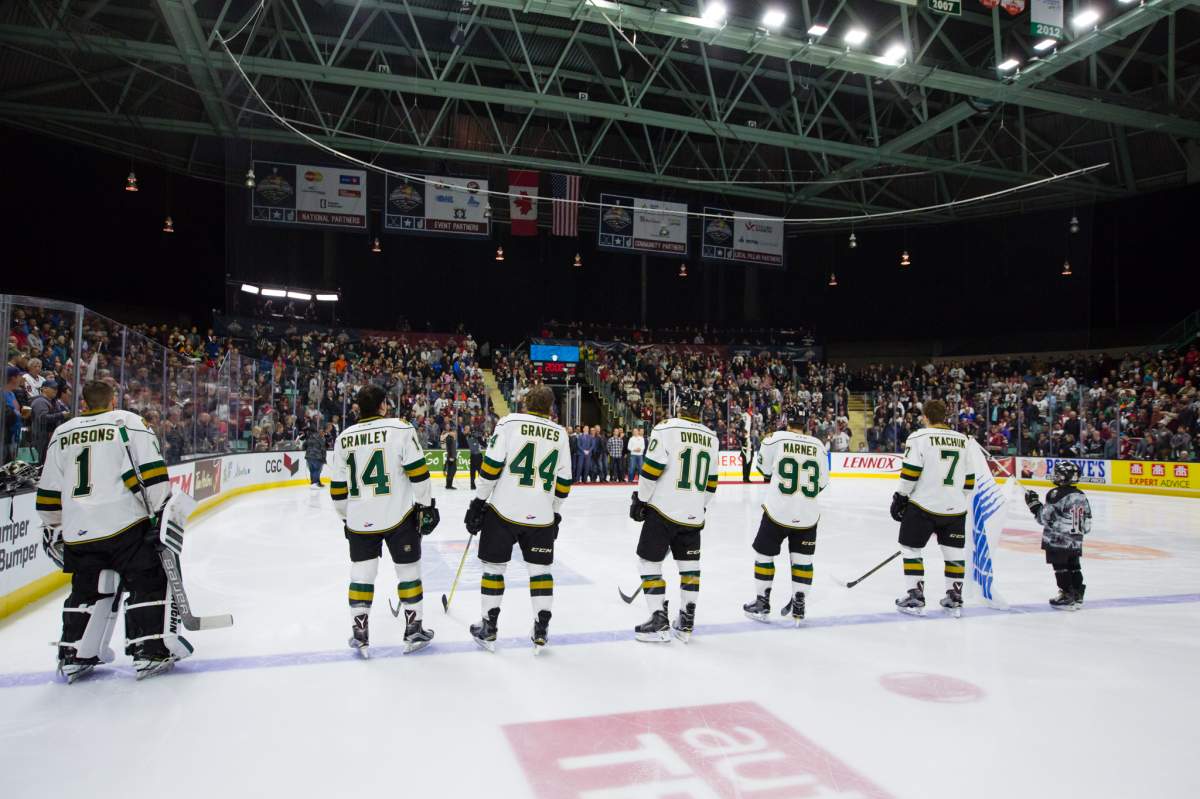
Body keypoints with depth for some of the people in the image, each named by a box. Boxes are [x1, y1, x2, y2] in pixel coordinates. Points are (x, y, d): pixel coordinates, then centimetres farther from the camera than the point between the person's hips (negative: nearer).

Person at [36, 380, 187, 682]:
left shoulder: (61, 433, 16)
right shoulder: (127, 422, 0)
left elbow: (49, 492, 20)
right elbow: (149, 469, -11)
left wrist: (54, 528, 30)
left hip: (78, 531, 6)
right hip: (124, 524, -5)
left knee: (87, 589, 21)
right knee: (151, 583, 3)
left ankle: (73, 656, 23)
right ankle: (152, 651, -2)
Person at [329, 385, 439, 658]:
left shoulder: (344, 438, 4)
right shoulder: (400, 429, -8)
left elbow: (338, 487, 9)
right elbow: (418, 471, -11)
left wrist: (346, 517, 22)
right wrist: (427, 505, -2)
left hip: (359, 520, 3)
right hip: (398, 516, -3)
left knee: (361, 573, 12)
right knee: (408, 570, 10)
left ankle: (359, 634, 15)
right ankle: (413, 631, 17)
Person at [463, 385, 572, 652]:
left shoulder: (509, 422, -2)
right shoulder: (560, 434, 8)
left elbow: (491, 465, -8)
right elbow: (563, 482, 10)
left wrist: (479, 501, 0)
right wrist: (554, 512, 22)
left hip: (504, 510, -2)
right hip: (541, 516, 2)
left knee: (493, 566, 10)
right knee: (540, 569, 13)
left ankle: (488, 629, 17)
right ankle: (541, 631, 14)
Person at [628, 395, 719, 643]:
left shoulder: (666, 428, -9)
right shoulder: (711, 437, 9)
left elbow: (652, 468, -12)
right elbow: (711, 480, 15)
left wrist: (640, 500, -1)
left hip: (663, 510, -5)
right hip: (693, 514, 5)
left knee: (649, 561, 6)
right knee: (689, 563, 15)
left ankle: (659, 620, 6)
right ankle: (686, 622, 18)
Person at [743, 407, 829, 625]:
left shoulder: (776, 438, -8)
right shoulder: (818, 445, 0)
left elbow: (765, 468, 7)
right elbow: (822, 482, 7)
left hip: (777, 511, -2)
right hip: (808, 514, 2)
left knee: (764, 554, 14)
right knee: (803, 559, 15)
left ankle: (762, 604, 21)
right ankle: (798, 608, 17)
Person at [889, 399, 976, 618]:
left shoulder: (919, 437, -8)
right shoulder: (963, 440, 9)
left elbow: (910, 472, -13)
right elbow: (969, 479, 12)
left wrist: (900, 498, -3)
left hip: (924, 506, -5)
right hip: (955, 509, 5)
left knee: (911, 548, 7)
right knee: (953, 552, 15)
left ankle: (915, 598, 7)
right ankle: (954, 600, 21)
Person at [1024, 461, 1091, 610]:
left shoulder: (1056, 494, -17)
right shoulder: (1081, 496, 7)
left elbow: (1044, 517, -15)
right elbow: (1087, 524, 13)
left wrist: (1033, 503, -4)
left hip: (1057, 541, -7)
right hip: (1076, 542, 7)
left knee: (1061, 569, 0)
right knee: (1074, 568, 15)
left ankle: (1067, 596, 1)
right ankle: (1077, 596, 20)